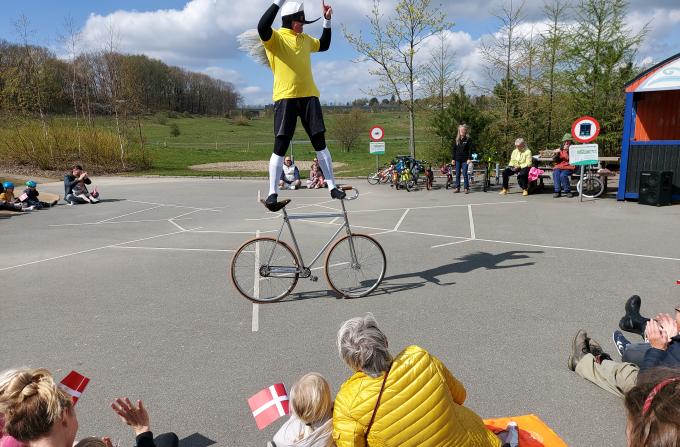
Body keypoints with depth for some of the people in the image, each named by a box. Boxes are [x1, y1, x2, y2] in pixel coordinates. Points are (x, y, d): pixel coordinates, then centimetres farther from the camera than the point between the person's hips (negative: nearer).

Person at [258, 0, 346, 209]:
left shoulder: (305, 39, 18)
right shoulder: (275, 38, -1)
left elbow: (324, 45, 35)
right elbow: (262, 28, -23)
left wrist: (327, 20, 25)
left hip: (309, 96, 5)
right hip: (285, 97, -5)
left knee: (320, 143, 3)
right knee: (280, 146, -7)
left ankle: (332, 187, 10)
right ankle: (272, 192, 0)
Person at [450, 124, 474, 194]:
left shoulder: (468, 139, -1)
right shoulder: (456, 140, 9)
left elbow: (470, 149, -4)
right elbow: (453, 149, 10)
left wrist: (469, 158, -12)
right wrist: (453, 159, 4)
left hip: (465, 160, -4)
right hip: (457, 159, 4)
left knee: (465, 174, -3)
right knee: (457, 174, 6)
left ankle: (466, 188, 3)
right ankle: (457, 188, 12)